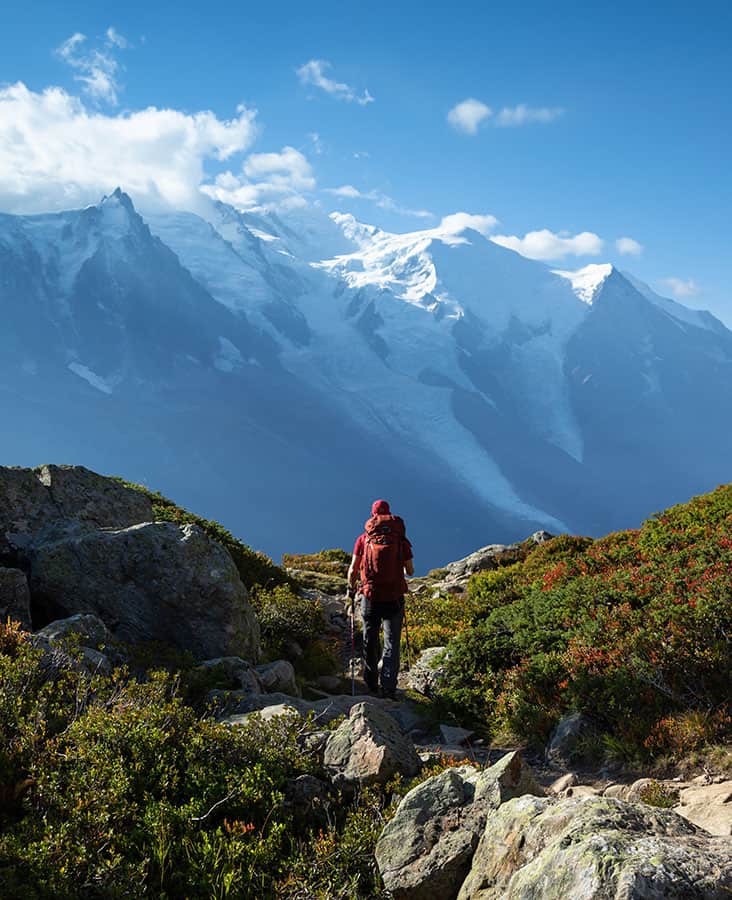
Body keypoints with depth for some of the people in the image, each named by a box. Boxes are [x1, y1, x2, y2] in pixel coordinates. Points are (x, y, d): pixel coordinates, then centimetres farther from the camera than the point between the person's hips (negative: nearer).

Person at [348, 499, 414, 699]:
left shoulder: (363, 539, 0)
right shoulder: (401, 540, 0)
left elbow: (353, 569, 0)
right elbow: (410, 571, 6)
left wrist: (351, 589, 19)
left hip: (370, 597, 1)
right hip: (394, 598, 0)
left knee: (370, 642, 17)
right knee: (392, 643, 6)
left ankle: (371, 685, 27)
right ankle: (388, 688, -3)